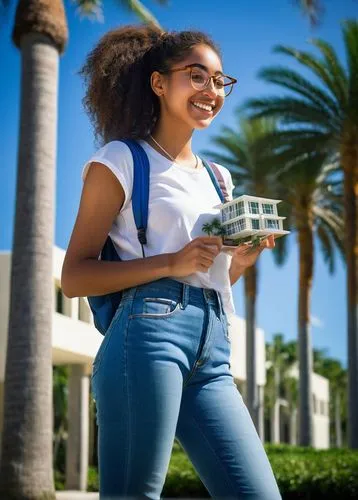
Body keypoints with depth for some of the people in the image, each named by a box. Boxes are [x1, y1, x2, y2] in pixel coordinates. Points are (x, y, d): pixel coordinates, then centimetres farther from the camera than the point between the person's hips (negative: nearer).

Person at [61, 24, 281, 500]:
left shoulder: (218, 178, 24)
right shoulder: (121, 161, 4)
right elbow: (73, 276, -2)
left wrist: (243, 259, 7)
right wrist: (171, 263, -13)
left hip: (213, 351, 7)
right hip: (150, 332, -6)